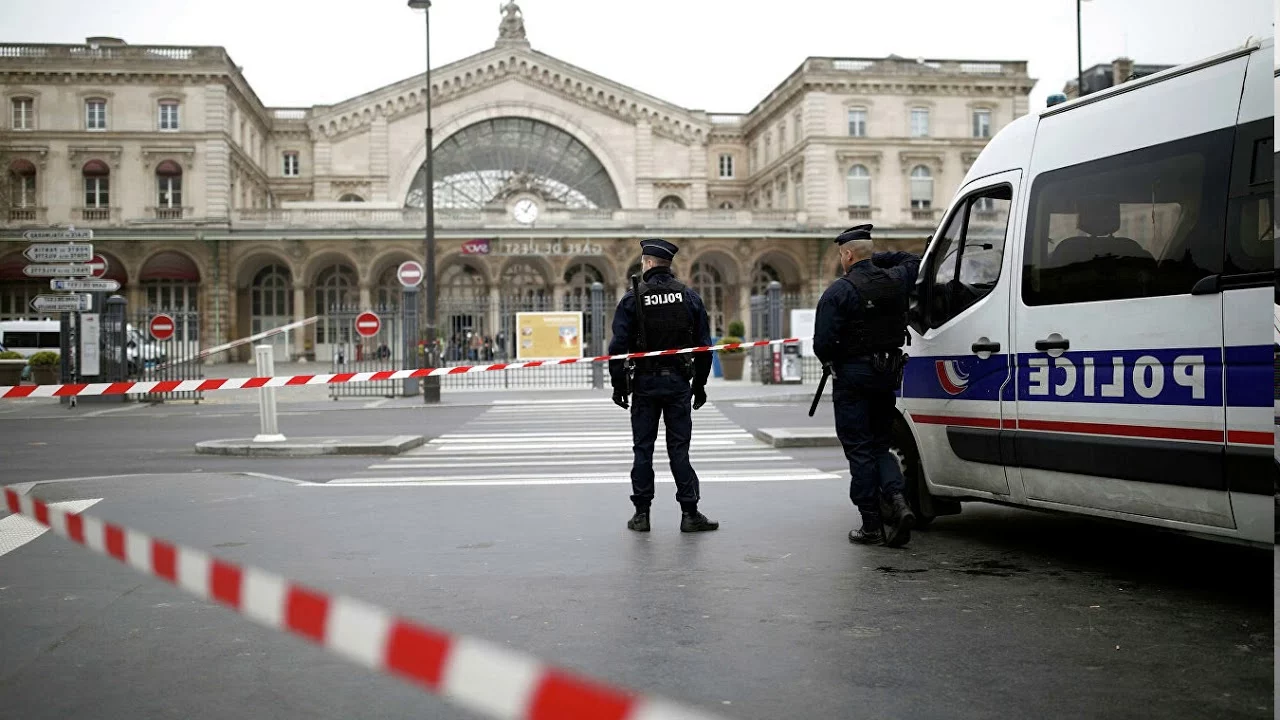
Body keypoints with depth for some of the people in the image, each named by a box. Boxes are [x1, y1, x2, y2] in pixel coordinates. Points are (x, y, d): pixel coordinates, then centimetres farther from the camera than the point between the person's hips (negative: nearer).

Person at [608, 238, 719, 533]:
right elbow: (703, 345, 4)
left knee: (643, 448, 6)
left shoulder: (633, 298, -5)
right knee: (679, 448, 5)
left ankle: (641, 514, 9)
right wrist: (700, 384, 12)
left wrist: (618, 384, 0)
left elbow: (618, 346, -8)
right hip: (678, 382, 2)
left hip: (645, 383, -2)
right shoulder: (689, 297, 3)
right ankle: (689, 513, 3)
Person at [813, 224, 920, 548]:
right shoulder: (895, 280, 4)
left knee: (859, 449, 1)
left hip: (854, 375, -6)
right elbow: (913, 262, 29)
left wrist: (831, 362, 3)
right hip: (888, 374, 6)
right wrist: (878, 258, 18)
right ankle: (898, 501, -5)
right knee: (879, 445, 17)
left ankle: (872, 524, 2)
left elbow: (822, 342, -18)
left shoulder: (839, 291, -15)